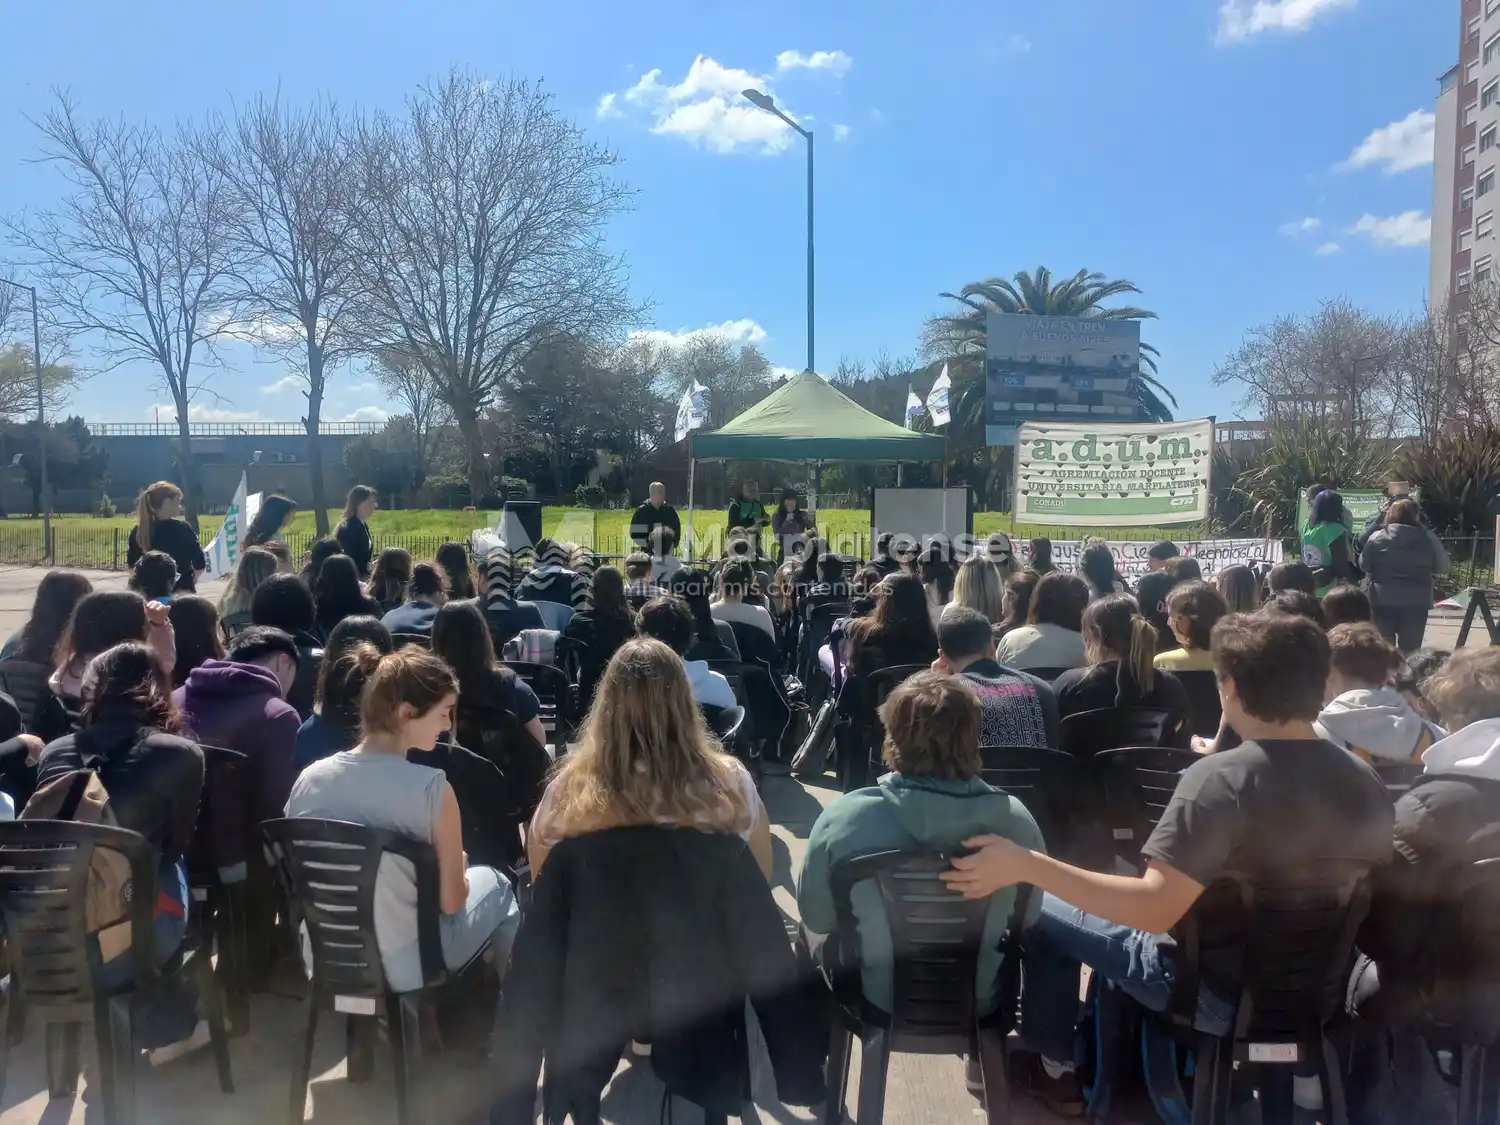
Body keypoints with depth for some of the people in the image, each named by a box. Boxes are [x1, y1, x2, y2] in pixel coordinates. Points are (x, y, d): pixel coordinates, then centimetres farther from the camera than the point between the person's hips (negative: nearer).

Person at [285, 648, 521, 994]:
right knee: (494, 882, 21)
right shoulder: (430, 788, -24)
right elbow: (450, 901, -15)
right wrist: (459, 871, 7)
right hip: (406, 966, -5)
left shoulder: (308, 779, -9)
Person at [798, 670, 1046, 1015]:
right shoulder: (1014, 818, -22)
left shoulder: (841, 817, -27)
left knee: (817, 941, 33)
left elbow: (815, 918, -11)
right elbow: (1029, 918, -4)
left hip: (877, 997, -1)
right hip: (981, 1000, 1)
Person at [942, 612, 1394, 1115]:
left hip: (1214, 990, -7)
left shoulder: (1219, 778, -28)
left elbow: (1154, 908, -33)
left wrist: (1024, 865, -32)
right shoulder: (1365, 781, -8)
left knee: (1044, 911, 11)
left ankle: (1057, 1071, 24)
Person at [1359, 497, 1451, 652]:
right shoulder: (1428, 539, -3)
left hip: (1383, 600, 1)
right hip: (1416, 601, 0)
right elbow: (1442, 567, 5)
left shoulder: (1377, 537, -3)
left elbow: (1363, 564, 5)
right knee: (1410, 648, 6)